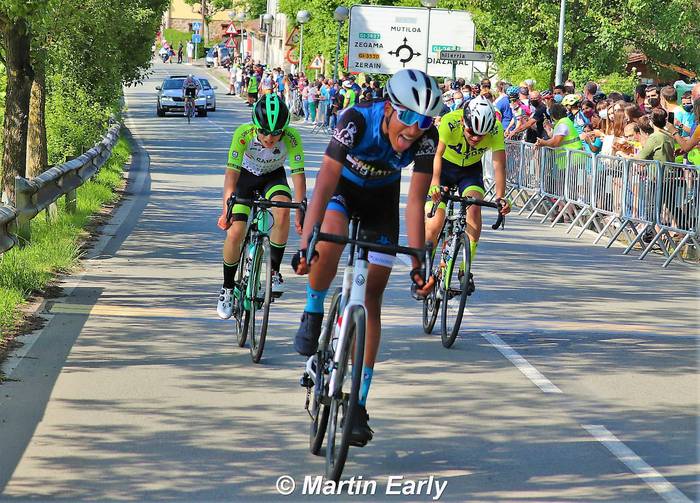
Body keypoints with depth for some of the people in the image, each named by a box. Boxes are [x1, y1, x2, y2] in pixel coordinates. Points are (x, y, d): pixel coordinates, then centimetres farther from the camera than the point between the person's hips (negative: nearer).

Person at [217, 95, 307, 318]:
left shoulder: (292, 137, -31)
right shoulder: (244, 133, -33)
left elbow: (298, 174, -30)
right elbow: (231, 172, -33)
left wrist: (300, 212, -38)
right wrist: (226, 208, -43)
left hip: (274, 177, 0)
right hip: (246, 176, 0)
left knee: (282, 212, -32)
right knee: (234, 233, -14)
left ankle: (274, 270, -13)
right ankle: (227, 288, 9)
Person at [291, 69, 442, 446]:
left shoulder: (427, 139, -28)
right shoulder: (357, 121, -36)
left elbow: (415, 202, -24)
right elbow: (325, 182, -39)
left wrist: (417, 264, -28)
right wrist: (305, 242, -48)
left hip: (382, 200, 2)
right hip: (343, 189, -2)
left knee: (372, 296, -4)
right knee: (330, 240, -37)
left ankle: (359, 402, 0)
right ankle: (313, 313, -8)